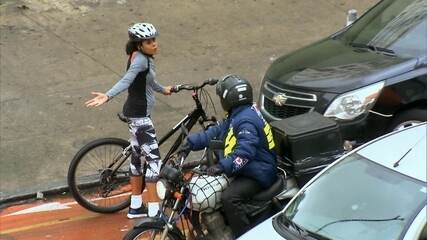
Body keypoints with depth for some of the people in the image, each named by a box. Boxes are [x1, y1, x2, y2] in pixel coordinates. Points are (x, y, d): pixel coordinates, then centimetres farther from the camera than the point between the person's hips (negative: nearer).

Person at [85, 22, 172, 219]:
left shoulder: (142, 57, 12)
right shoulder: (140, 59, -18)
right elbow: (126, 80, -34)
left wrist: (163, 90, 49)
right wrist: (107, 96, -51)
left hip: (137, 113, 11)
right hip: (139, 115, -11)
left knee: (138, 158, 17)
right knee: (154, 161, -10)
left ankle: (136, 206, 26)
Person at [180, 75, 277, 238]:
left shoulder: (246, 121, -24)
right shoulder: (237, 115, 10)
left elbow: (245, 152, -36)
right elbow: (217, 132, 13)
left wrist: (223, 166, -43)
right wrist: (192, 142, 4)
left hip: (258, 175, -11)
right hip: (247, 169, 11)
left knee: (229, 197, -32)